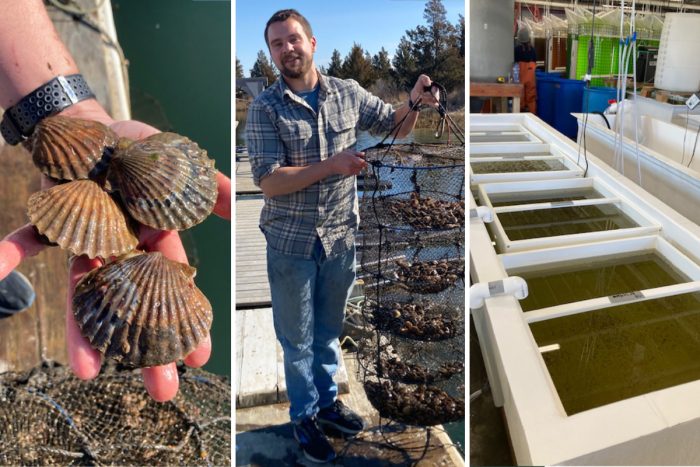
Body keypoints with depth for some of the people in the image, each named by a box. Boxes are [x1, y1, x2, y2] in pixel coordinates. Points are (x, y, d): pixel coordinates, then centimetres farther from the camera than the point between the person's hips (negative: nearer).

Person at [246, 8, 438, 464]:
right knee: (297, 336, 15)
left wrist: (414, 103, -10)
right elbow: (269, 183, -19)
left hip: (341, 237, 3)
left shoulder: (348, 92, -2)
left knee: (329, 329, 22)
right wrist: (331, 165, -26)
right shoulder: (265, 108, -11)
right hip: (291, 242, -2)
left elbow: (395, 127, 11)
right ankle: (304, 415, 36)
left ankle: (327, 399, 44)